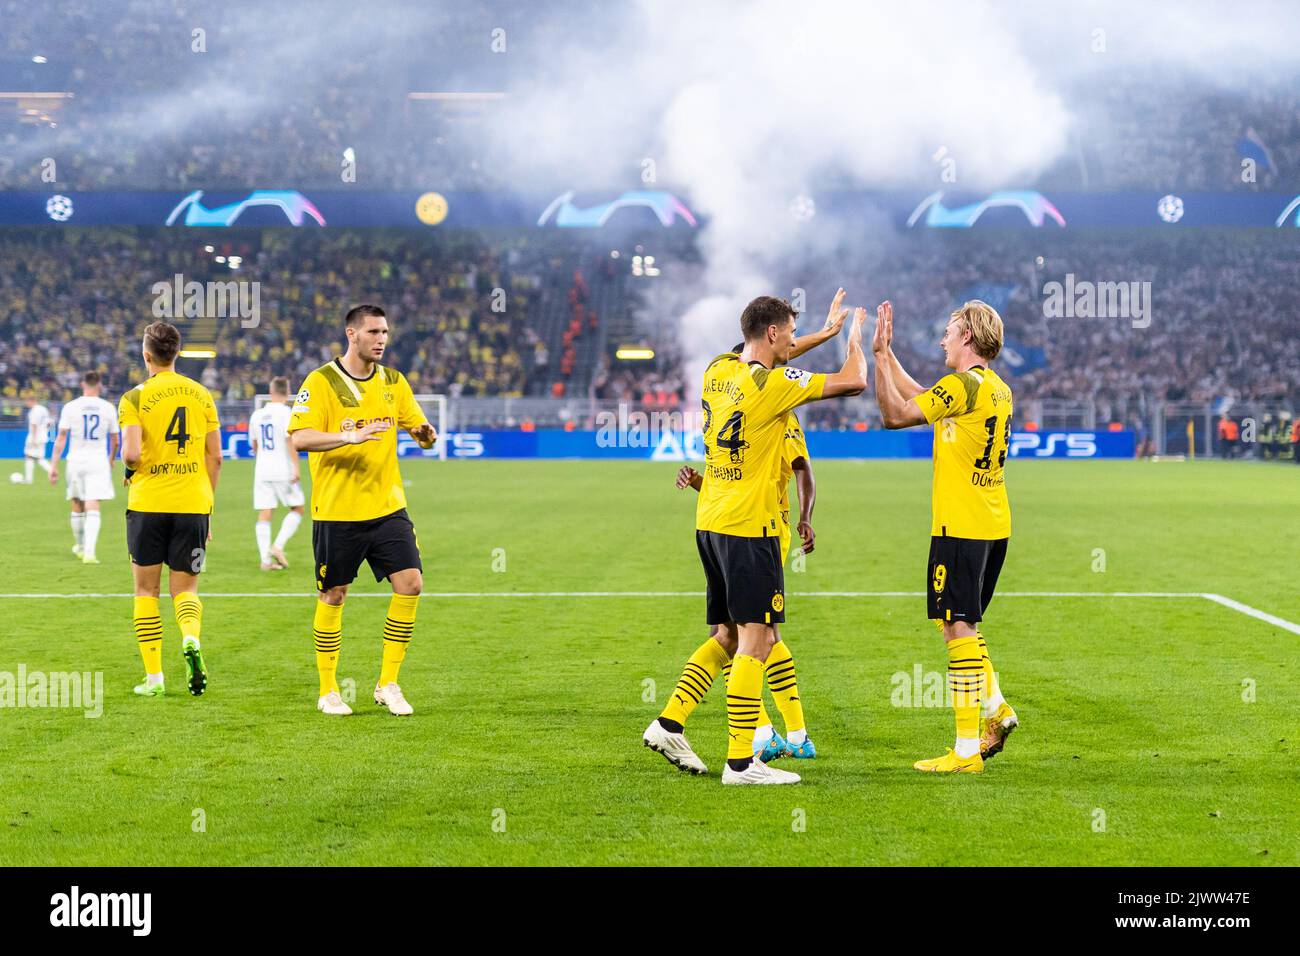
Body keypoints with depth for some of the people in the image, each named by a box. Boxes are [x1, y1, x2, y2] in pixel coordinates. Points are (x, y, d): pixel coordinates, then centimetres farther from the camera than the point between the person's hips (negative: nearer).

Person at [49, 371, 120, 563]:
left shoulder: (70, 407, -3)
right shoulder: (108, 408, 0)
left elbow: (61, 438, -6)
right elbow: (115, 441, 8)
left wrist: (54, 465, -4)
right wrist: (111, 459, 26)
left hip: (76, 461, 1)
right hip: (98, 462, -1)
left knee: (77, 506, 17)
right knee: (93, 508, -7)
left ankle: (80, 546, 33)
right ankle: (89, 551, -20)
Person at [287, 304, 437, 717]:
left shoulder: (393, 382, 9)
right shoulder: (321, 382, -8)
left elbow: (419, 429, 12)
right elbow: (299, 437, -18)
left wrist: (426, 432, -13)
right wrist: (349, 436, -32)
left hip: (387, 507, 4)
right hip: (336, 511, -4)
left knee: (410, 583, -7)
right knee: (333, 596, 4)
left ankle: (388, 684, 6)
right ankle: (328, 691, 18)